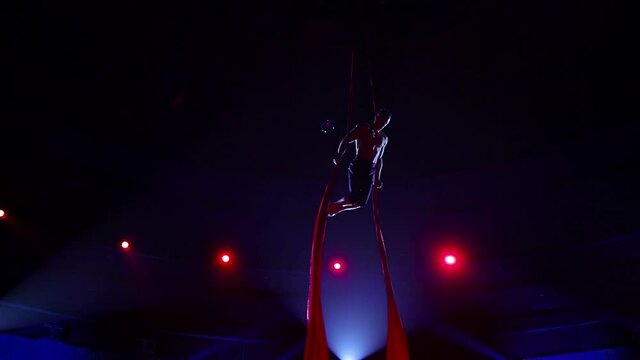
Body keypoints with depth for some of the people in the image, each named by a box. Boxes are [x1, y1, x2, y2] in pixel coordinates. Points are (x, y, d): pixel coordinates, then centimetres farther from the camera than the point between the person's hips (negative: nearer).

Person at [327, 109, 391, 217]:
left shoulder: (384, 139, 21)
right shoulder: (363, 128, 4)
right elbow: (346, 140, -5)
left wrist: (377, 178, 22)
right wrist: (339, 155, -21)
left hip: (371, 170, 6)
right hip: (358, 166, -6)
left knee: (362, 202, 0)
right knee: (355, 198, -18)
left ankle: (335, 208, 17)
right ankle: (332, 206, 4)